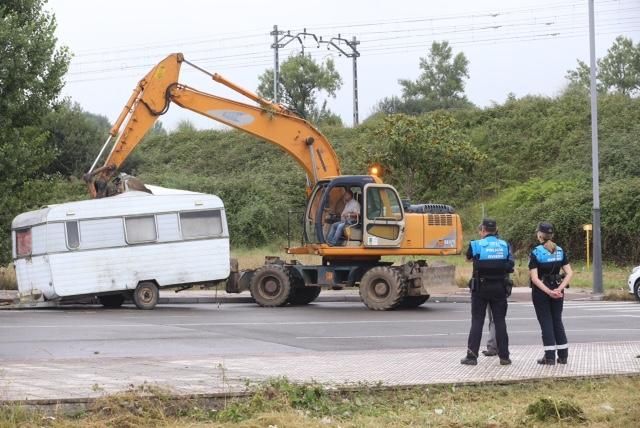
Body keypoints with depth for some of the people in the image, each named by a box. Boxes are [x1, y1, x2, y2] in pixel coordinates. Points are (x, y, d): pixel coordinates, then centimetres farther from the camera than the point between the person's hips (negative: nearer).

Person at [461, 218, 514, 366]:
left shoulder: (477, 245, -8)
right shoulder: (504, 245, 1)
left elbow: (468, 257, 9)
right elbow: (510, 266, 2)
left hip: (481, 287, -2)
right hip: (500, 287, 2)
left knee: (477, 321, 4)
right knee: (500, 321, 7)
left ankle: (472, 356, 2)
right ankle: (504, 356, 7)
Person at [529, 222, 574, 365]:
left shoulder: (536, 252, -11)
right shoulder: (560, 251, 2)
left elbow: (534, 278, -19)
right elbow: (569, 273, -5)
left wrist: (548, 292, -21)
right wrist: (559, 289, -13)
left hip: (540, 291, -4)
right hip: (557, 290, 4)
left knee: (546, 322, 2)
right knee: (557, 321, 13)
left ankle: (550, 356, 0)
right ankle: (563, 355, 14)